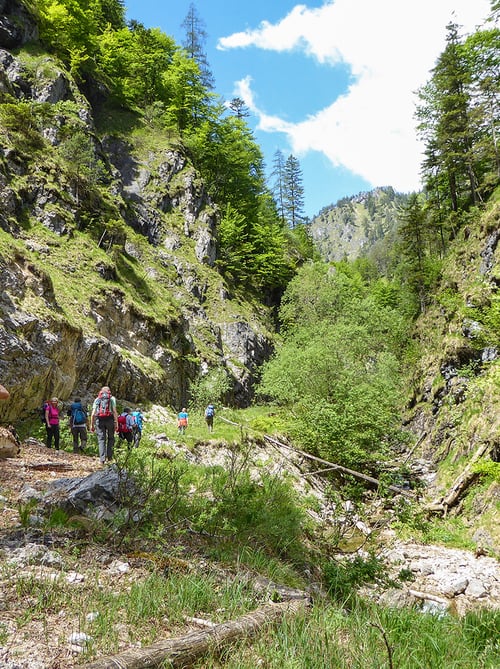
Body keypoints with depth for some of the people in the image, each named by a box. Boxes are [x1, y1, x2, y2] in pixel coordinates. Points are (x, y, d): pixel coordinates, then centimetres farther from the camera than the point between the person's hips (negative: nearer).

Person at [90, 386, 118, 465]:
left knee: (101, 439, 2)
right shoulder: (112, 398, 11)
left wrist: (92, 425, 11)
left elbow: (93, 413, 9)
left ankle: (102, 459, -6)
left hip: (99, 420, 2)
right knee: (111, 438, 13)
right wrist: (116, 423, -4)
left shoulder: (97, 399, 18)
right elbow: (114, 411, -2)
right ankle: (109, 456, 5)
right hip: (109, 419, -1)